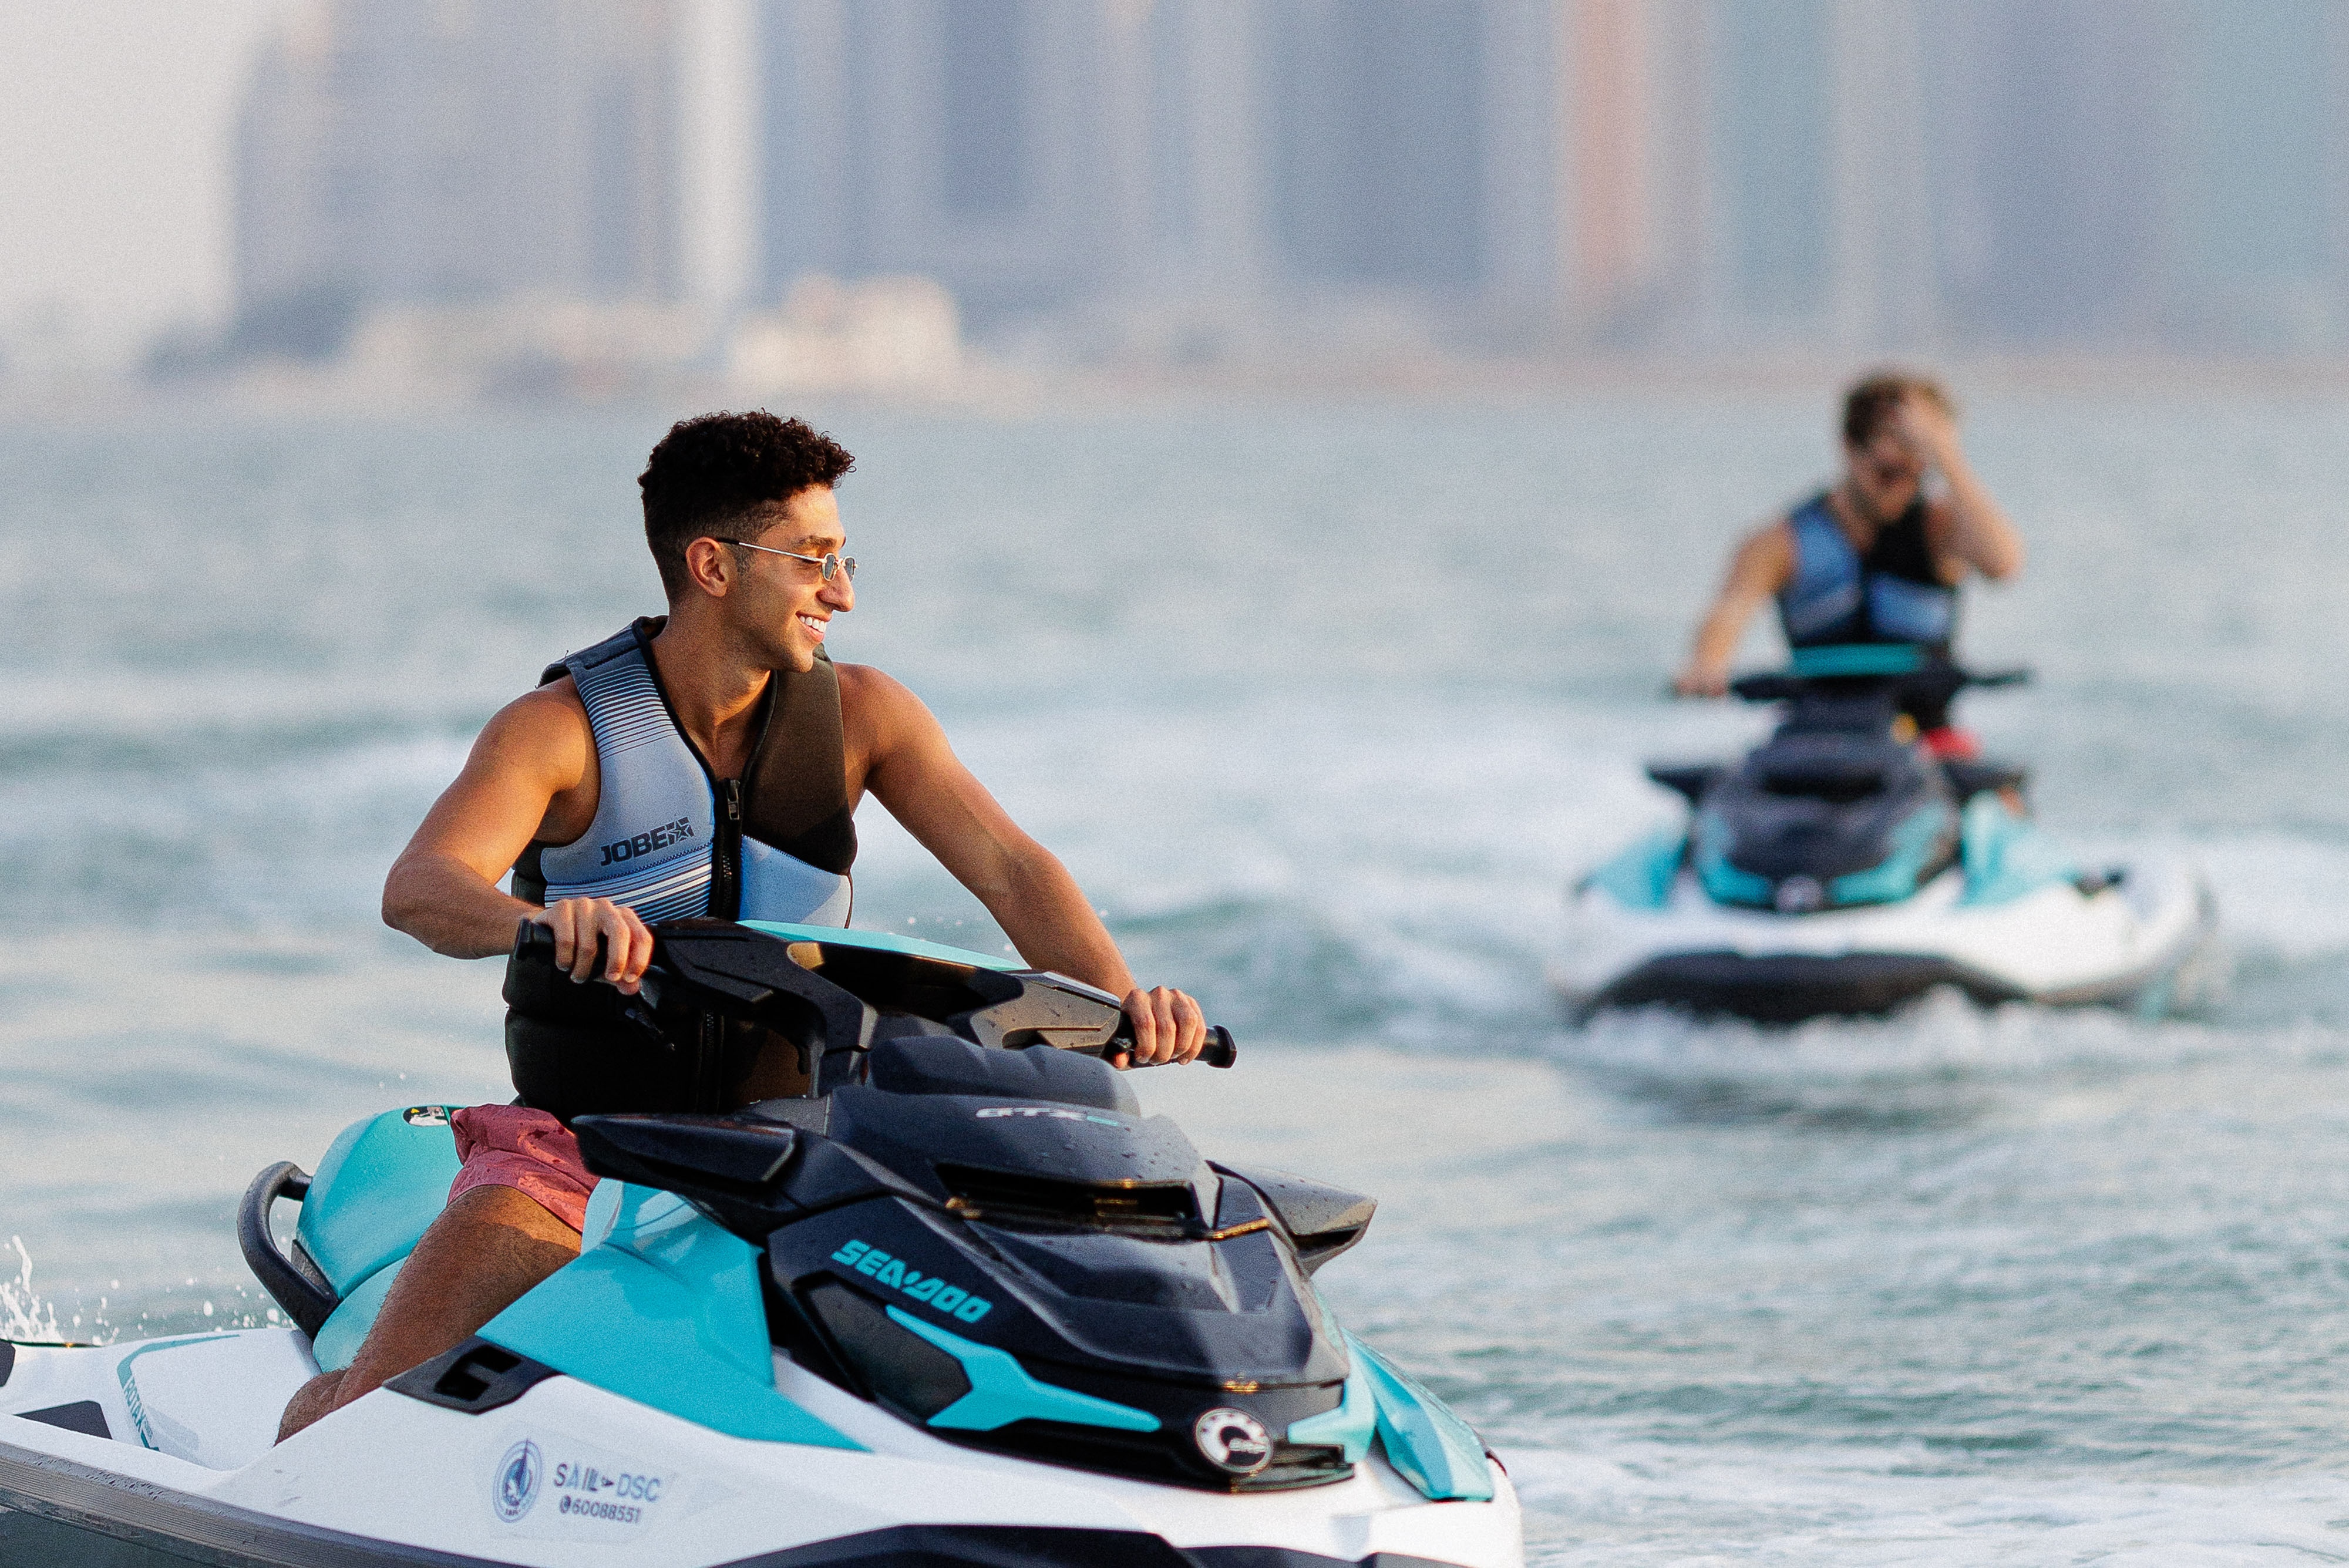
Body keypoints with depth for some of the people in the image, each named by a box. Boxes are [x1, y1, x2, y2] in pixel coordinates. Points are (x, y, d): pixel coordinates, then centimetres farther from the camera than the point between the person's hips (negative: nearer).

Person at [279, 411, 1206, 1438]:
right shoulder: (559, 728, -11)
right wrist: (546, 921, -49)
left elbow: (1007, 869, -9)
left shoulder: (860, 714, 0)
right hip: (580, 1148, -3)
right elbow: (417, 889, -26)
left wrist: (1122, 1003, -29)